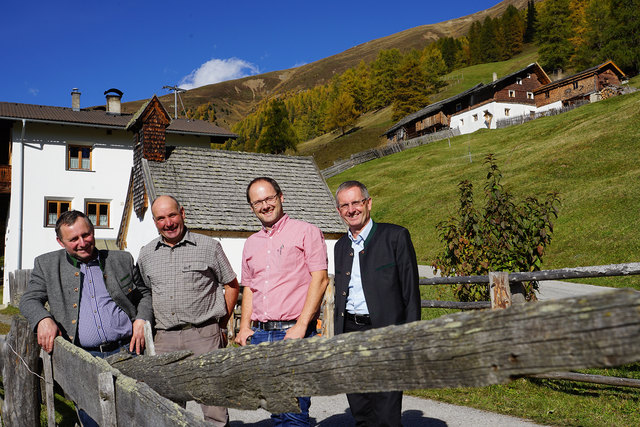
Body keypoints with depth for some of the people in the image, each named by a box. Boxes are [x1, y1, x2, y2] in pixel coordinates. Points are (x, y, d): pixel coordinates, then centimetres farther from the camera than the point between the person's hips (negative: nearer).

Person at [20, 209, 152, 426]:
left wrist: (141, 319, 0)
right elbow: (29, 300, 8)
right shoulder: (47, 265, 10)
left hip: (126, 351, 1)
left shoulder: (122, 259, 12)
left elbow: (144, 294, 20)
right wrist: (43, 319, -13)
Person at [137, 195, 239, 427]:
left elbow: (232, 285, 9)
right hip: (165, 338, 3)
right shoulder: (146, 254, 11)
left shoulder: (209, 246, 1)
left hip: (205, 334, -3)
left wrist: (221, 323, 5)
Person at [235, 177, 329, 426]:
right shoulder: (251, 244, 18)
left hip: (294, 333, -5)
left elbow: (320, 279, -7)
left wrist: (301, 326, -15)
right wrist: (245, 327, 8)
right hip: (260, 334, 6)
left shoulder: (306, 232, 0)